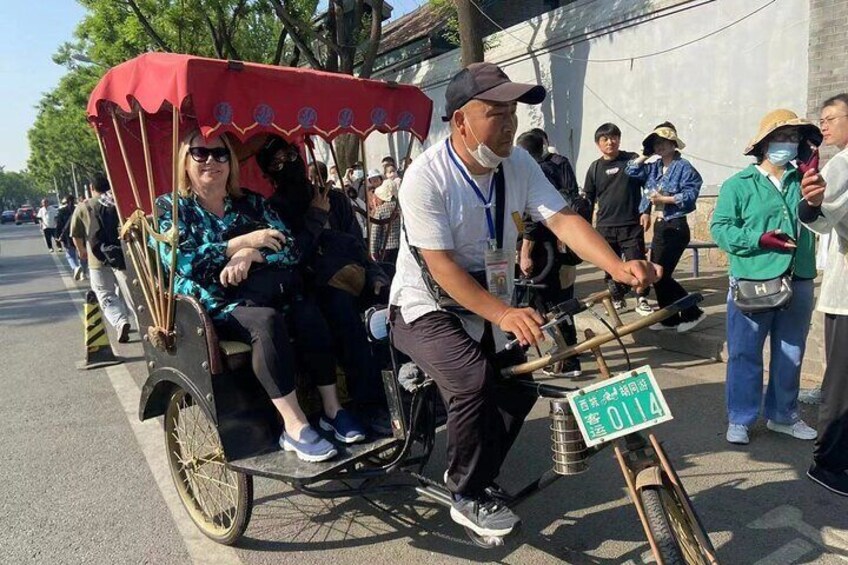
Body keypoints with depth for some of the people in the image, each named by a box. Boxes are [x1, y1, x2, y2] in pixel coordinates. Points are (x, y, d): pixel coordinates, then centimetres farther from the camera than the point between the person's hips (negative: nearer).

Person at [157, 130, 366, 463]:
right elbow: (180, 261, -9)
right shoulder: (171, 207, 9)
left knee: (310, 315, -27)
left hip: (265, 294, 4)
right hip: (214, 305, -3)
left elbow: (290, 248, 5)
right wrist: (243, 241, -13)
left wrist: (250, 255, -16)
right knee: (268, 322, -34)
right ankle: (294, 427, -31)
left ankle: (332, 408, -19)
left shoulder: (250, 202, 15)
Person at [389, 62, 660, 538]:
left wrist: (618, 266, -32)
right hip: (427, 310, -6)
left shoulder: (518, 164, -6)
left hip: (490, 309, 6)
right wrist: (504, 314, -36)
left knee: (522, 381, -3)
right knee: (474, 378, -28)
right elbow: (441, 266, -26)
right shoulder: (426, 176, -22)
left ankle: (477, 482, 23)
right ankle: (469, 498, -3)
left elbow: (563, 220, -15)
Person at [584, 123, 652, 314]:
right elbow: (588, 198, 11)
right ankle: (617, 299, 23)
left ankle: (642, 300, 7)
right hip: (605, 227, 2)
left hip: (632, 225, -2)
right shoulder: (595, 168, 6)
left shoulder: (632, 160, 1)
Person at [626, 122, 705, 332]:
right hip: (660, 226, 8)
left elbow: (690, 195, -19)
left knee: (660, 275, -8)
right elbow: (632, 171, 10)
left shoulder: (683, 167, -11)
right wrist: (645, 155, 5)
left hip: (675, 227, -8)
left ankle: (692, 313, 7)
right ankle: (669, 318, 22)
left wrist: (663, 199, -21)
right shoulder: (654, 167, 12)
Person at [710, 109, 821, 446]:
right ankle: (739, 419, 15)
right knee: (745, 355, 2)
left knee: (790, 356, 15)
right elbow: (720, 229, -9)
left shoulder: (803, 181, 10)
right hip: (752, 284, -5)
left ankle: (783, 415, 31)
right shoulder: (739, 185, -3)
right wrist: (759, 239, -19)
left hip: (799, 284, 5)